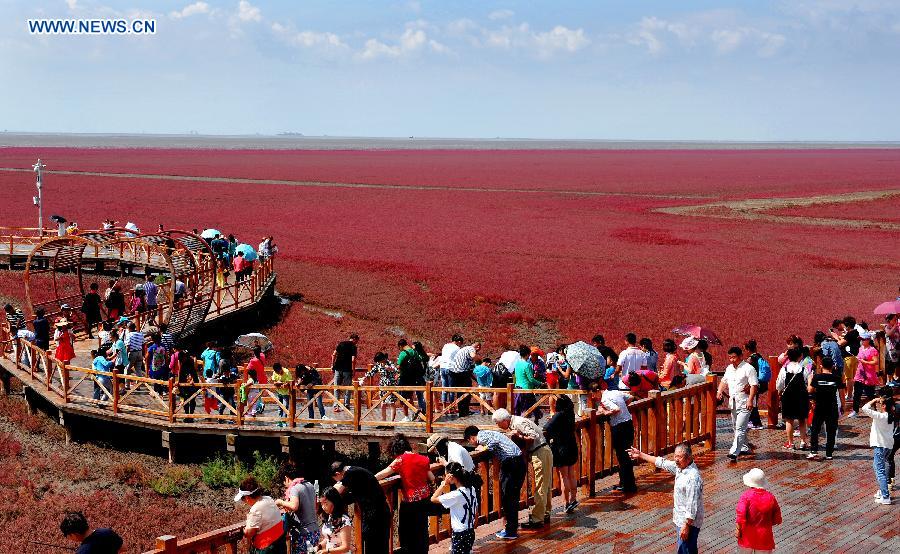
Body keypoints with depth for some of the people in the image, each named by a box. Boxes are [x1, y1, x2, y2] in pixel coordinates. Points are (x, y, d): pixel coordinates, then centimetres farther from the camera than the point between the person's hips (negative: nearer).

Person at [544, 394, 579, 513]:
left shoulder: (559, 415, -16)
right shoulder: (570, 414, 3)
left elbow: (546, 429, -27)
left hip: (561, 449, -7)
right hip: (572, 447, 7)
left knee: (563, 476, -2)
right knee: (572, 475, 13)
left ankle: (567, 503, -1)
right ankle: (573, 499, 18)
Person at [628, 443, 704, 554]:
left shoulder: (693, 477, -27)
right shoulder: (680, 467, 1)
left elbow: (692, 504, -26)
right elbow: (662, 463, 14)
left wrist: (686, 526, -24)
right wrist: (640, 455, 17)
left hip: (689, 521, -10)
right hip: (681, 518, 10)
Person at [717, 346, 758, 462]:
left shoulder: (748, 368, -10)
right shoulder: (729, 368, 14)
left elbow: (754, 385, -14)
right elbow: (724, 381, 25)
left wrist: (750, 400, -22)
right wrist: (720, 390, 5)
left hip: (744, 403, -8)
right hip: (733, 403, 8)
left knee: (740, 428, -14)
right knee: (736, 427, 16)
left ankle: (734, 452, -21)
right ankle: (744, 448, 31)